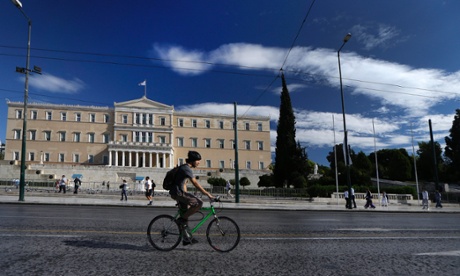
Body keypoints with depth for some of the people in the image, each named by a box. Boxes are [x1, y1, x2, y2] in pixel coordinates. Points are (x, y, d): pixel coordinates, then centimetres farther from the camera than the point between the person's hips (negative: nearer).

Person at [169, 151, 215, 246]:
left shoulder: (184, 168, 17)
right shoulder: (186, 169, -15)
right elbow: (196, 184, -21)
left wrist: (186, 197, 22)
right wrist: (207, 194, -20)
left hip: (179, 193, 11)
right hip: (177, 193, -11)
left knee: (185, 215, 13)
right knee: (199, 203, -20)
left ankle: (186, 238, 20)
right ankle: (182, 219, -8)